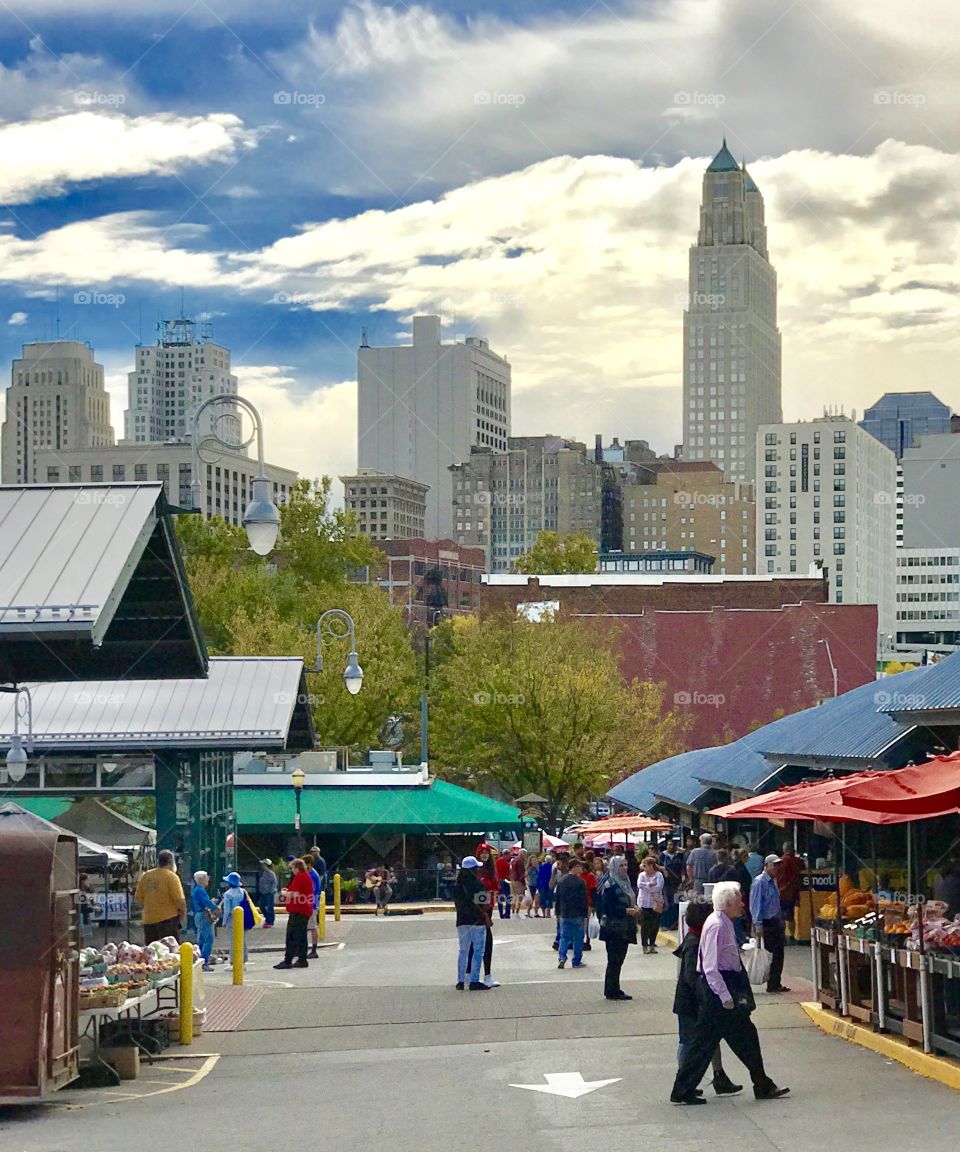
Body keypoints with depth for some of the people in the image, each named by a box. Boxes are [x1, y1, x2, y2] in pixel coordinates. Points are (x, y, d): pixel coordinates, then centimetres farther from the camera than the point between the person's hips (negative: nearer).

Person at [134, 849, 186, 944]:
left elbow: (138, 898, 10)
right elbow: (179, 900, -12)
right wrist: (182, 915, 3)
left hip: (148, 921, 6)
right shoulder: (171, 876, -8)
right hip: (167, 919, -5)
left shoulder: (146, 876, 9)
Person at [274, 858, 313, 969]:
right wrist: (289, 891, 15)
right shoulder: (307, 876, 15)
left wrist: (284, 893, -4)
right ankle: (302, 960, 14)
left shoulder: (299, 877, -15)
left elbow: (294, 895, -21)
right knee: (302, 937, 13)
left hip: (297, 912, -10)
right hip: (305, 911, 10)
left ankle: (287, 961, -9)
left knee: (291, 938, -8)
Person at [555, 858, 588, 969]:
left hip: (564, 914, 4)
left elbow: (557, 899, 11)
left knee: (564, 937, 9)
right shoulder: (580, 882, -12)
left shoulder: (561, 881, 5)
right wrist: (585, 915, -7)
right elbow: (584, 900, -12)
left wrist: (558, 913, 18)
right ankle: (577, 962, 10)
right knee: (578, 938, 6)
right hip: (578, 915, -4)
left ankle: (562, 957, -11)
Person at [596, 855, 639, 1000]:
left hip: (624, 928, 9)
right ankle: (612, 991, 0)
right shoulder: (610, 885, -14)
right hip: (614, 928, -9)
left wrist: (634, 908, 4)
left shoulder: (624, 882, 14)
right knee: (614, 960, -5)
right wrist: (627, 911, -21)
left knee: (618, 960, 12)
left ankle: (613, 990, 18)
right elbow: (608, 908, -19)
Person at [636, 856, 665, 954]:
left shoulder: (658, 875, -2)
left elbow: (659, 887, -16)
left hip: (656, 904, 0)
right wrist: (651, 884, -18)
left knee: (655, 925, 4)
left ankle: (652, 945, 18)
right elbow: (639, 884, -15)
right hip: (644, 904, 0)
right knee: (644, 925, -2)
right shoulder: (642, 875, 3)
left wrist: (646, 886, -12)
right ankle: (645, 945, 6)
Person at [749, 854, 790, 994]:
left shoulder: (773, 881, 14)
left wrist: (781, 920, 17)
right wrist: (758, 925, -21)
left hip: (776, 923, 9)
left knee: (778, 954, 9)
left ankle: (776, 984, 17)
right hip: (766, 923, -9)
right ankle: (772, 985, 1)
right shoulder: (760, 882, -13)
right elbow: (756, 905, -17)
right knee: (771, 955, -5)